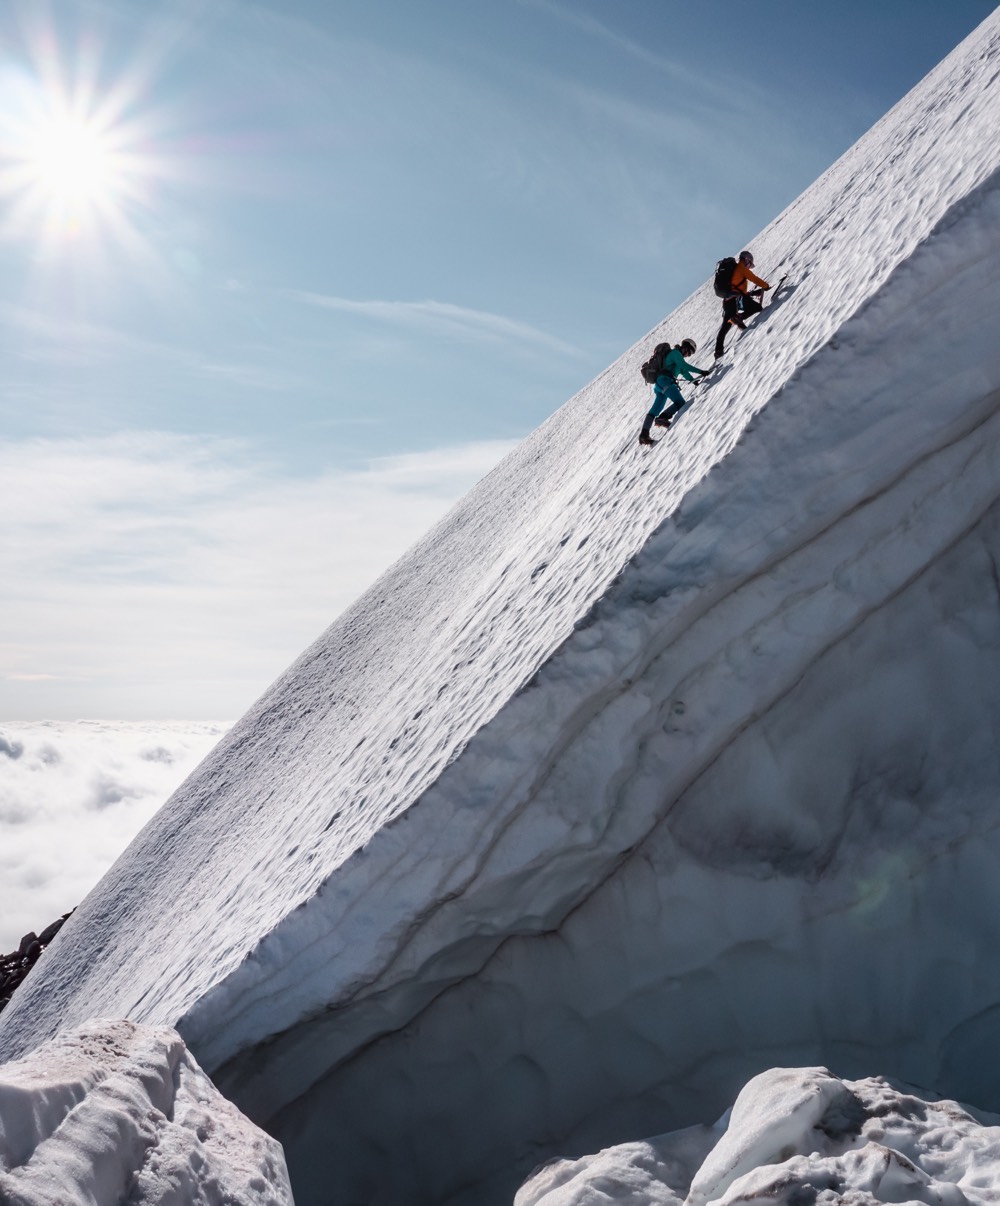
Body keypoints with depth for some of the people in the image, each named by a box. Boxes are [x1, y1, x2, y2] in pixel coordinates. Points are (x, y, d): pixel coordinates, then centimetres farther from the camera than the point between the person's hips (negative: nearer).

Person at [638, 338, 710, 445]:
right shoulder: (675, 353, -1)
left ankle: (644, 434, 2)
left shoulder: (676, 355, 30)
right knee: (680, 403, -18)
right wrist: (701, 371, -14)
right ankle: (662, 418, -30)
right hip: (666, 381, -10)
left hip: (659, 384, 10)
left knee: (656, 409, 7)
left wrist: (694, 380, 19)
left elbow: (683, 371, 30)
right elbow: (685, 366, -14)